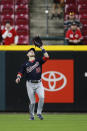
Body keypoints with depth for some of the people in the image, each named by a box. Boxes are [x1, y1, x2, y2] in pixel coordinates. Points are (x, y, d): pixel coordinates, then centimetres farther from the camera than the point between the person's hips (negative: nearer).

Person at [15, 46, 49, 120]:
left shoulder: (38, 61, 9)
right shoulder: (25, 64, 7)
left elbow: (47, 57, -4)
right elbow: (20, 72, 1)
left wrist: (42, 49, -5)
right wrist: (18, 77, -20)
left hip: (39, 83, 1)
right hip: (30, 84, -1)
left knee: (42, 97, -21)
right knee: (32, 102, -3)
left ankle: (39, 113, -5)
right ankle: (32, 115, 17)